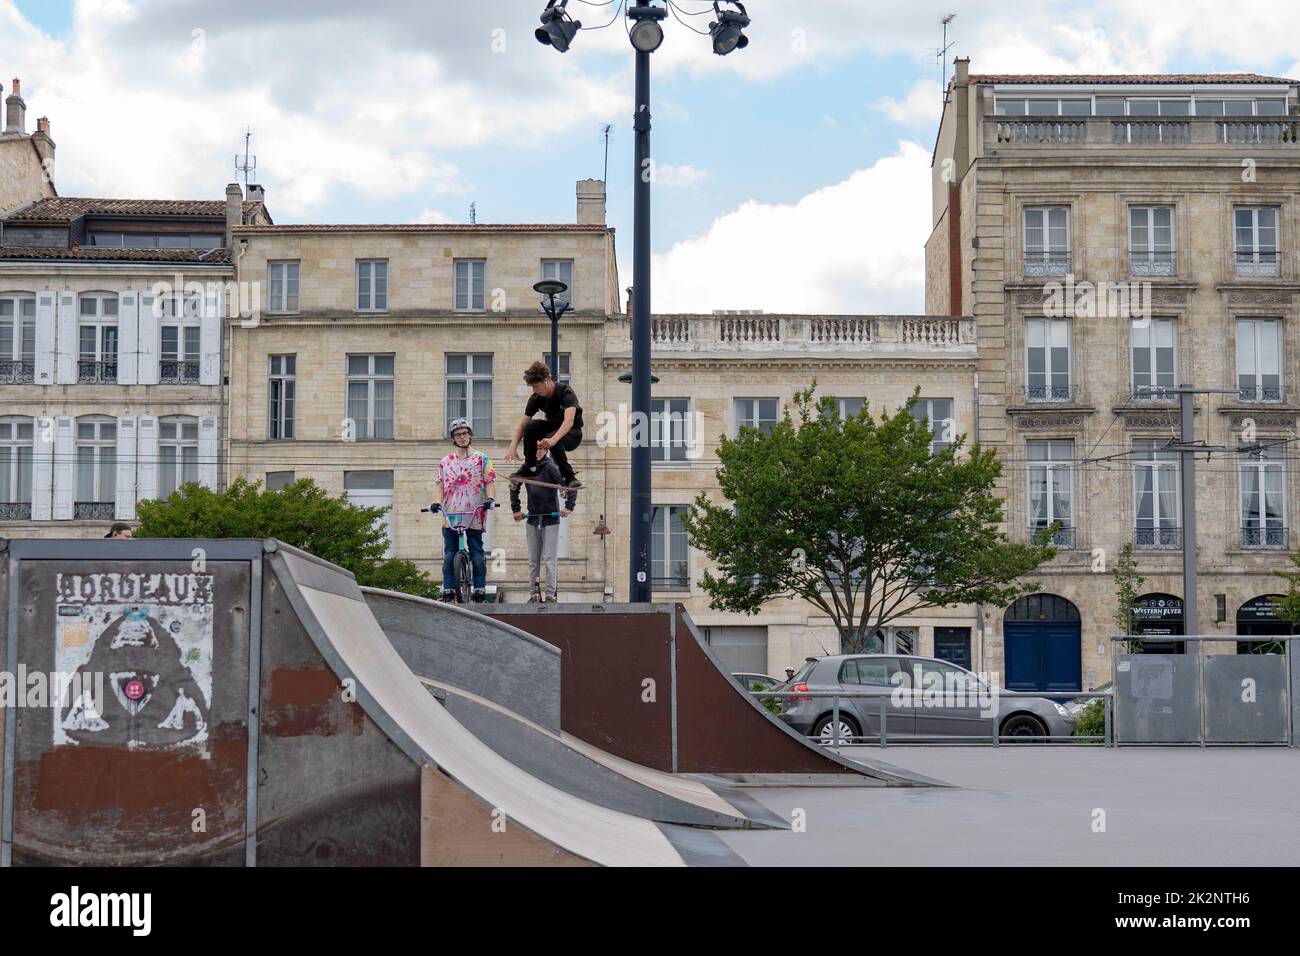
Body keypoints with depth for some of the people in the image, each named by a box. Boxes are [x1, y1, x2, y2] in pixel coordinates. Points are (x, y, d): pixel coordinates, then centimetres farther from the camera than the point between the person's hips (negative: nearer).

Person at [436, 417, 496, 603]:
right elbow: (441, 486, 12)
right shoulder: (445, 462, 15)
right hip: (450, 515, 2)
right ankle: (448, 592, 1)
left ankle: (480, 591, 0)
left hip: (474, 515, -2)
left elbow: (489, 483, 5)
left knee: (477, 554, -2)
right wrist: (437, 502, -6)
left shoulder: (481, 459, 9)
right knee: (449, 555, 0)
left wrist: (489, 498, -13)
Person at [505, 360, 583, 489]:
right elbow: (522, 424, -7)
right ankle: (529, 469, -8)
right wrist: (513, 448, -21)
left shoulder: (566, 393, -25)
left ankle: (569, 477, -24)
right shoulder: (536, 398, -9)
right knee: (530, 427, -22)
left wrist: (553, 439, -56)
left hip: (572, 434, -6)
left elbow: (569, 421, -41)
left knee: (552, 442, -37)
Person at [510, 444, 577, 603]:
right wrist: (515, 509, 14)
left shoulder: (550, 467, -11)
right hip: (533, 519, 5)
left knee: (549, 560, -6)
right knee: (533, 560, 7)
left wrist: (569, 507, -18)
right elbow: (514, 488, 20)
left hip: (551, 519, -5)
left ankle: (551, 594, -3)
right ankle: (535, 593, 12)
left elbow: (571, 485, -14)